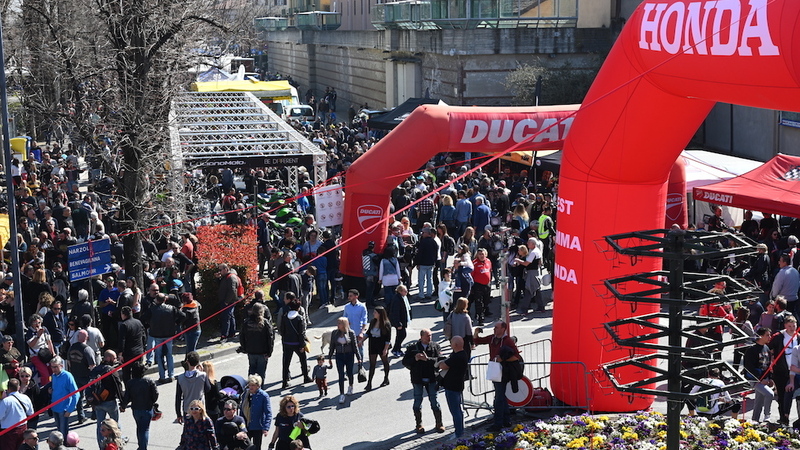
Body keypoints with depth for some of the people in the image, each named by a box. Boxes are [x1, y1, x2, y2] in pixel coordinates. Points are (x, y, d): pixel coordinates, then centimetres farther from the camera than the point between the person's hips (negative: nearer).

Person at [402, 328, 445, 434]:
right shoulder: (412, 348, 1)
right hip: (417, 379, 0)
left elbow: (440, 360, -9)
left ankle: (439, 424, 15)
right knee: (417, 402, 7)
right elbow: (405, 362, 0)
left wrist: (427, 359, -21)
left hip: (431, 378, 0)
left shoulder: (435, 346, 3)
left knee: (434, 402, 3)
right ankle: (419, 425, 21)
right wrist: (415, 359, -17)